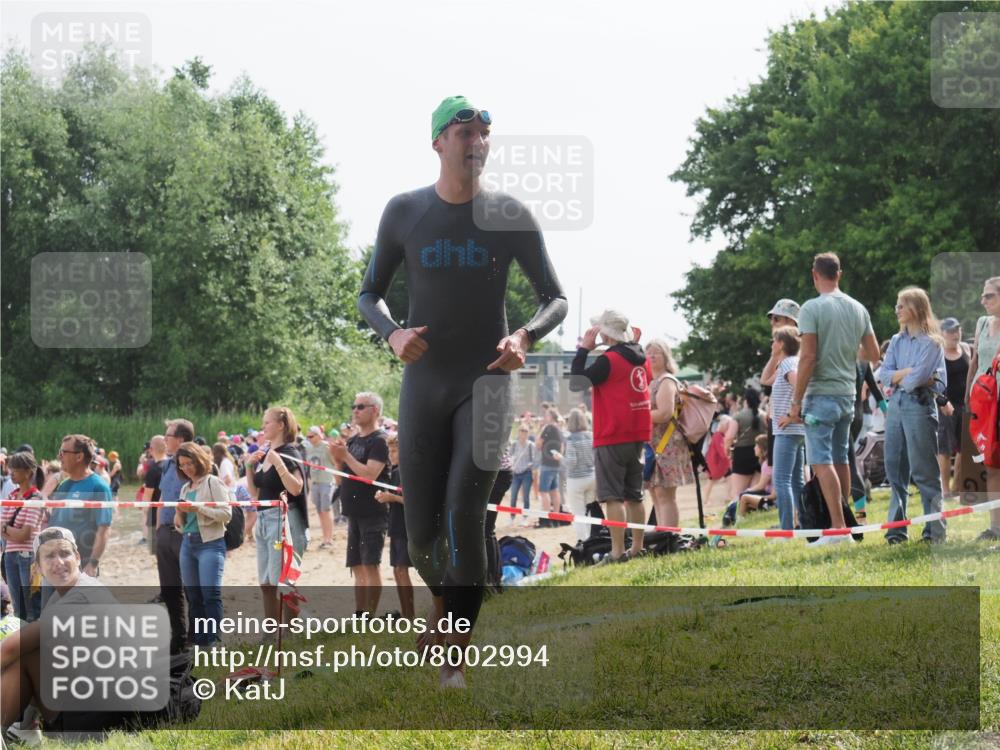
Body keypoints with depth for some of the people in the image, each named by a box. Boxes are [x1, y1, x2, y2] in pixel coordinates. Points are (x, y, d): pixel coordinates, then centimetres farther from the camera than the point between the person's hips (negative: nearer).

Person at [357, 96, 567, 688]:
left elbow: (556, 299, 5)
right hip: (424, 382, 2)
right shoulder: (405, 213, 2)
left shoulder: (510, 216, -1)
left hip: (487, 381, -2)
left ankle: (455, 659, -11)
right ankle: (444, 602, 35)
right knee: (423, 531, 2)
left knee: (464, 514, -16)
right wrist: (392, 333, -12)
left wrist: (525, 337, -17)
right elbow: (370, 294, 11)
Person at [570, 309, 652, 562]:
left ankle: (617, 551, -12)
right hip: (638, 436, 8)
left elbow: (576, 383, -14)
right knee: (634, 495, 13)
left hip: (612, 438, -8)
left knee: (613, 496, -7)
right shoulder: (641, 358, 8)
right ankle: (637, 548, 15)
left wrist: (583, 349, -7)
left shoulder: (608, 360, -15)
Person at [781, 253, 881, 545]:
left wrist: (796, 403, -11)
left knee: (821, 461, -7)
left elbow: (808, 357, -15)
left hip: (821, 394, -7)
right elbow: (873, 354, 12)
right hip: (848, 395, 7)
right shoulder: (858, 309, 8)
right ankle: (843, 523, 18)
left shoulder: (812, 308, -10)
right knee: (840, 459, 15)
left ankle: (838, 528, -15)